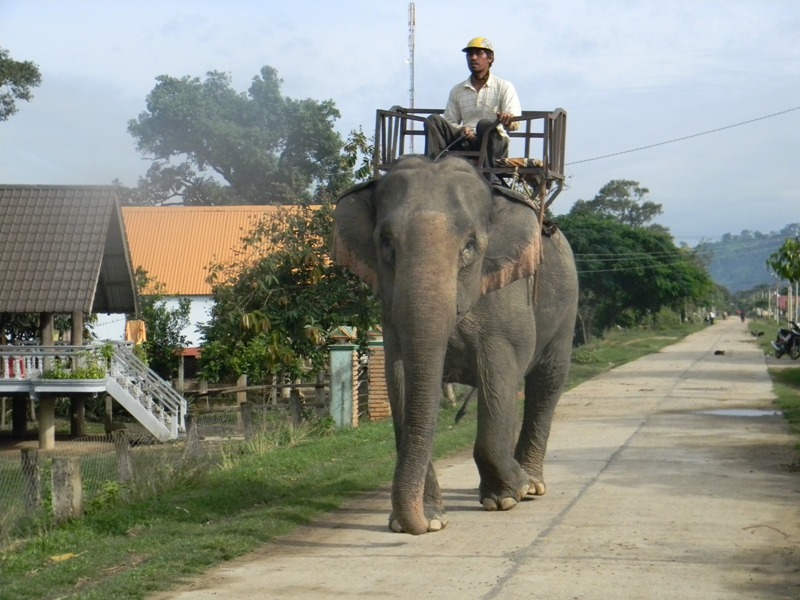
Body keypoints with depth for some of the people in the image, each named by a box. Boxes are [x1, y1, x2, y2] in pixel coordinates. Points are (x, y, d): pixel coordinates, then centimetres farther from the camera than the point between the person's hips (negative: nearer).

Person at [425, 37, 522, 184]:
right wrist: (461, 130, -10)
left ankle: (489, 177, -43)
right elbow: (449, 122, 15)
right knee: (433, 120, -19)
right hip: (464, 142, 3)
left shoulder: (504, 88, 9)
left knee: (485, 124, -37)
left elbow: (515, 124, -4)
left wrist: (508, 120, -31)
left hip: (495, 143, -3)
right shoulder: (457, 91, 19)